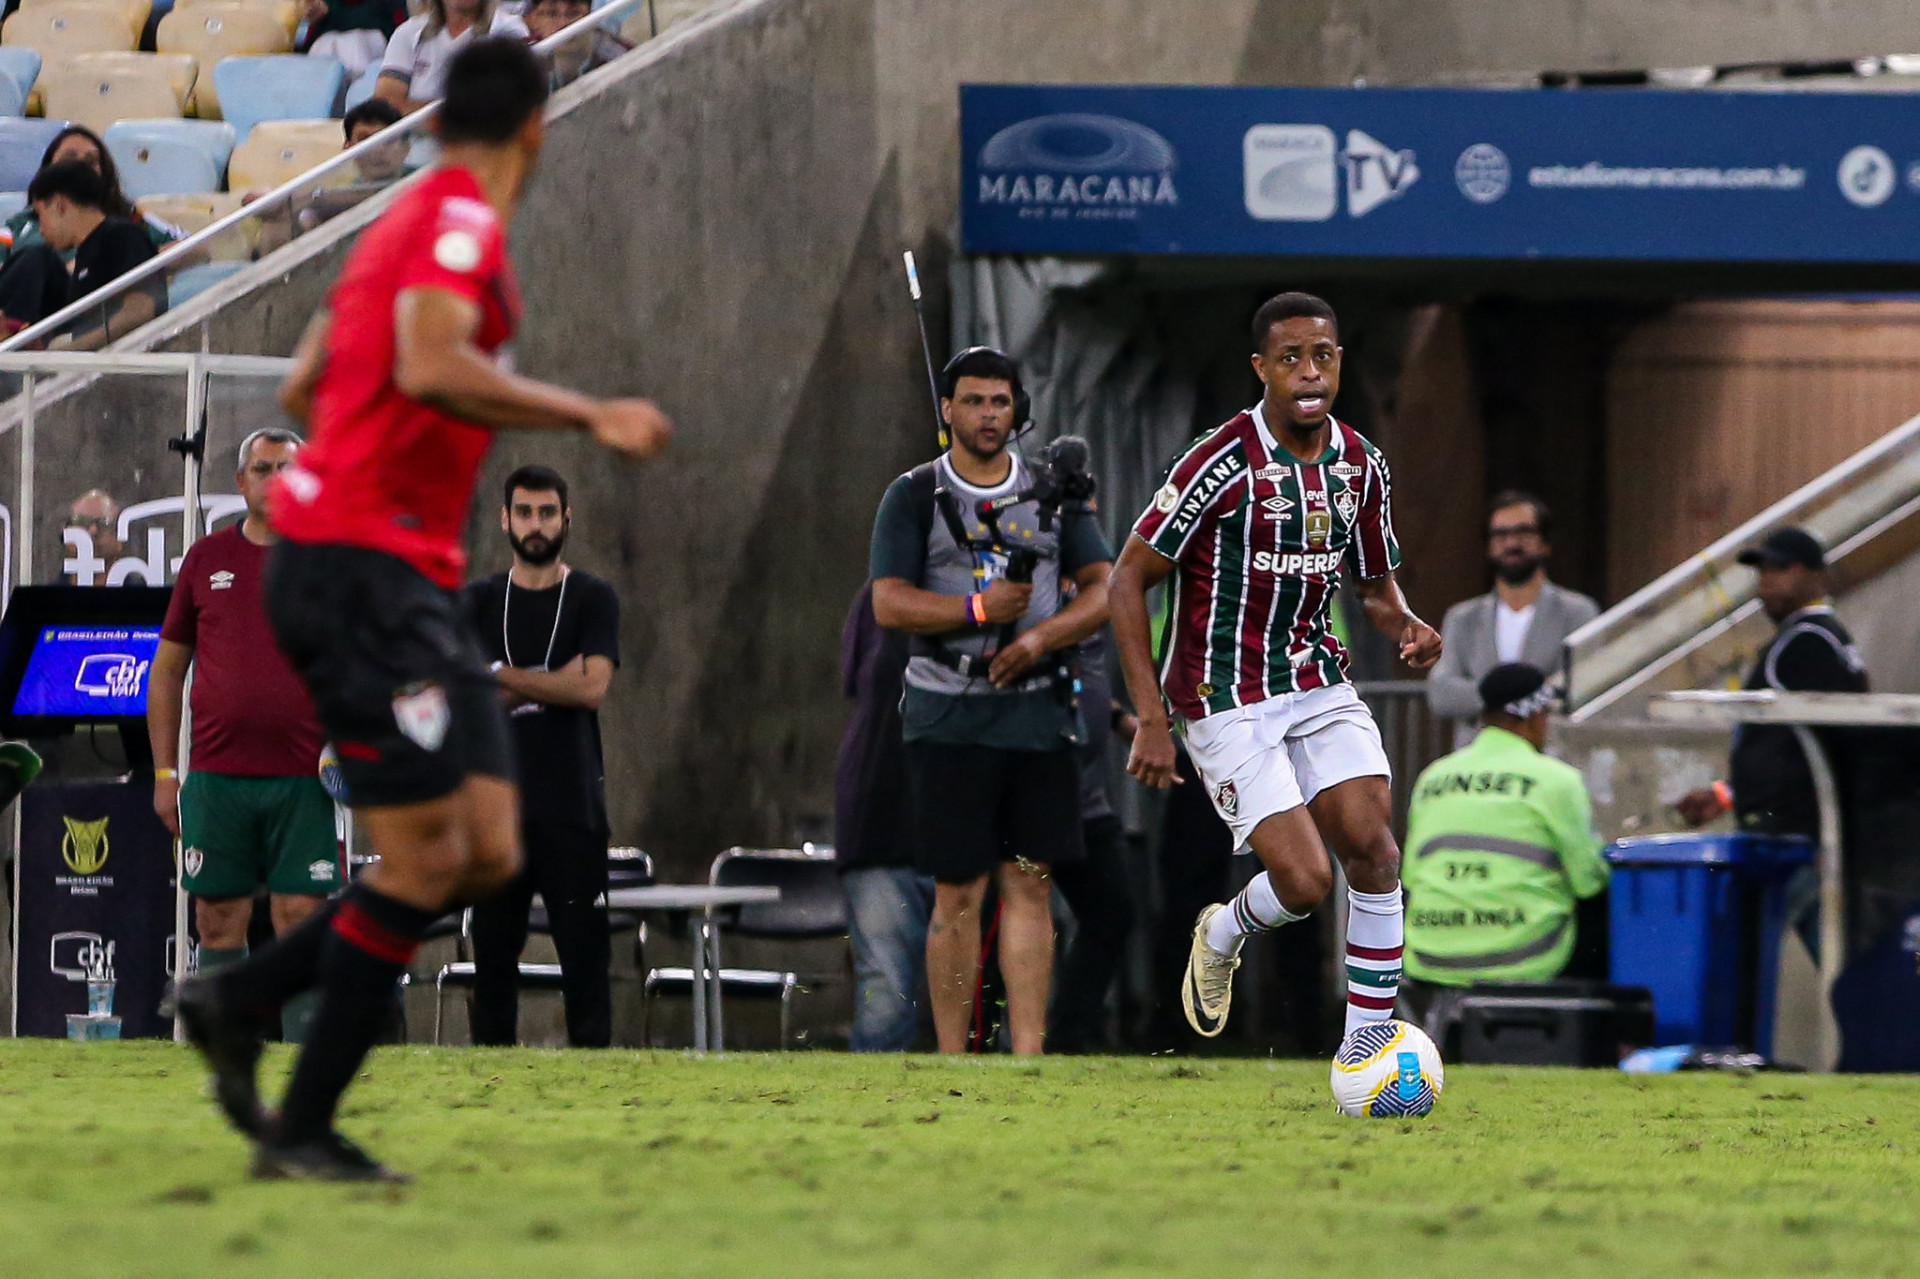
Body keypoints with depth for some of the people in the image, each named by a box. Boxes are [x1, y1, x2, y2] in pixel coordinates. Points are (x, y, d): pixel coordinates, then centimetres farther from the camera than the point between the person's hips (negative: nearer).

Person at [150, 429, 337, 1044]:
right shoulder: (207, 559, 9)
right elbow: (167, 669, 14)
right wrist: (164, 772, 8)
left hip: (304, 779, -2)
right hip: (217, 778, 2)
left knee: (300, 920, -5)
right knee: (219, 923, 2)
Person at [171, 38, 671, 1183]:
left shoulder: (411, 222, 19)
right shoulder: (461, 220, -10)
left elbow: (305, 387, 24)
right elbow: (430, 367, -27)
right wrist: (588, 416, -22)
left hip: (412, 583, 10)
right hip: (364, 566, -10)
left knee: (489, 855, 5)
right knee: (426, 860, -10)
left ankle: (238, 1001, 11)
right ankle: (300, 1131, -3)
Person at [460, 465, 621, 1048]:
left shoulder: (593, 600, 5)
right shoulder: (479, 603, 11)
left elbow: (592, 688, -10)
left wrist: (499, 676, -6)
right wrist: (552, 684, -9)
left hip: (571, 808, -2)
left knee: (584, 949, -7)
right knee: (493, 952, 3)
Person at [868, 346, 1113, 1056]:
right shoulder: (914, 496, 4)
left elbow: (1103, 591, 8)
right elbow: (889, 603, -5)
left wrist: (1042, 635, -10)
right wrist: (979, 609, -17)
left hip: (1036, 712, 3)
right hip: (948, 717, -3)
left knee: (1029, 888, -2)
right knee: (958, 894, -5)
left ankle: (1028, 1051, -2)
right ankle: (951, 1061, -2)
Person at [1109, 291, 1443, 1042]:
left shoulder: (1361, 466, 3)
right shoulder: (1224, 462, -18)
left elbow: (1375, 585, 18)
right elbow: (1129, 579, -13)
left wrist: (1405, 628, -8)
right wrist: (1152, 718, -18)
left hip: (1317, 682, 6)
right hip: (1227, 700, -6)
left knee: (1372, 846, -11)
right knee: (1304, 880, -14)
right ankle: (1222, 938, 21)